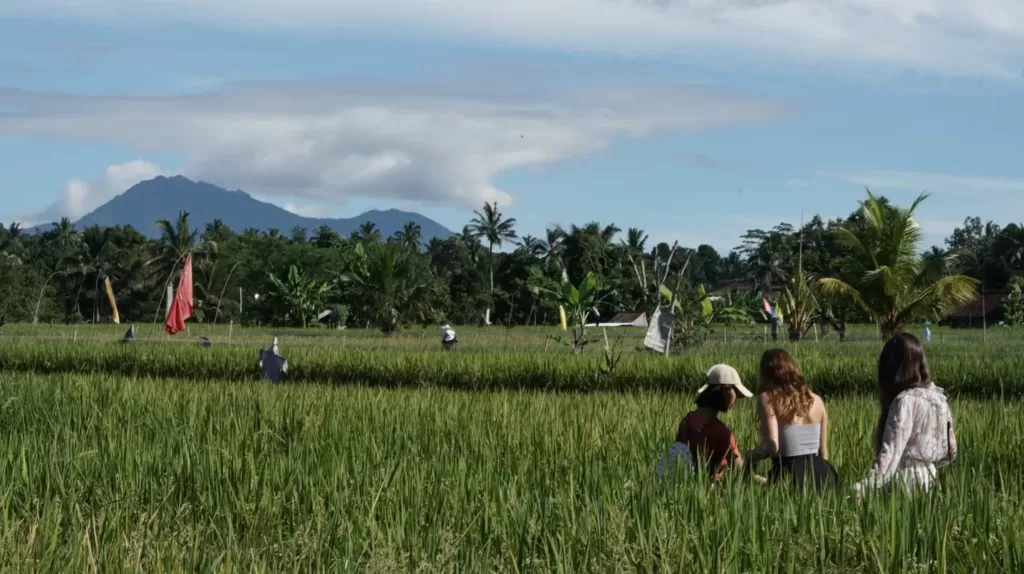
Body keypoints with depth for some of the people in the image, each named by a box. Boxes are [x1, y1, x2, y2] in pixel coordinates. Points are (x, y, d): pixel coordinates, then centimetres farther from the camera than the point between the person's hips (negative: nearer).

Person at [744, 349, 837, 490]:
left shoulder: (768, 398, -2)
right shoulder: (816, 400, 14)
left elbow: (771, 446, -13)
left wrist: (750, 455, 6)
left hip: (790, 474, -5)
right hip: (819, 473, 5)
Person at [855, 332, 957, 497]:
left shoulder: (905, 401, -16)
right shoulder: (936, 395, 7)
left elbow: (891, 453, -24)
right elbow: (949, 451, 12)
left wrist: (864, 488, -31)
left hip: (905, 480, -8)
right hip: (929, 476, 8)